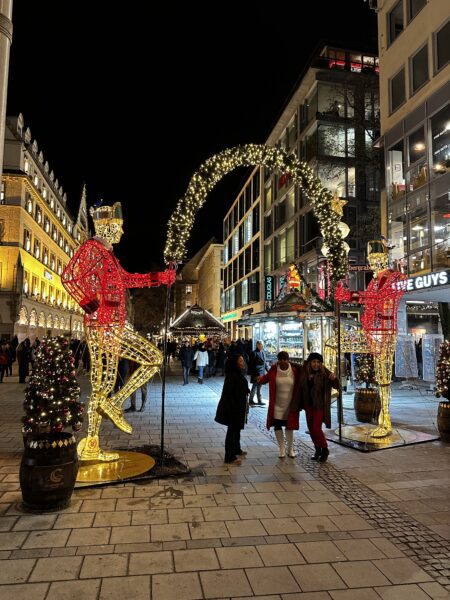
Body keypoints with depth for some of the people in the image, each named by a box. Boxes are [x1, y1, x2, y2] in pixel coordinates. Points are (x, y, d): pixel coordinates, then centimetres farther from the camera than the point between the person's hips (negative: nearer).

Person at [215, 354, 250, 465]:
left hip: (239, 407, 9)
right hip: (232, 408, -9)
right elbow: (228, 393, -25)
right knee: (232, 431, 0)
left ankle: (237, 450, 42)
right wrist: (232, 409, -26)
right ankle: (229, 457, 10)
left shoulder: (239, 374, 6)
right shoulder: (231, 375, -23)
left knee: (236, 429, 24)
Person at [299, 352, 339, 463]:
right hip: (308, 404, 5)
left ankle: (325, 450, 17)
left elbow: (336, 386, -20)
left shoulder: (324, 373, -16)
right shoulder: (304, 373, -5)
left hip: (320, 405, -5)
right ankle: (318, 450, 32)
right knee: (311, 428, 13)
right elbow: (301, 388, 11)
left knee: (316, 428, -6)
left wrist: (334, 379, -37)